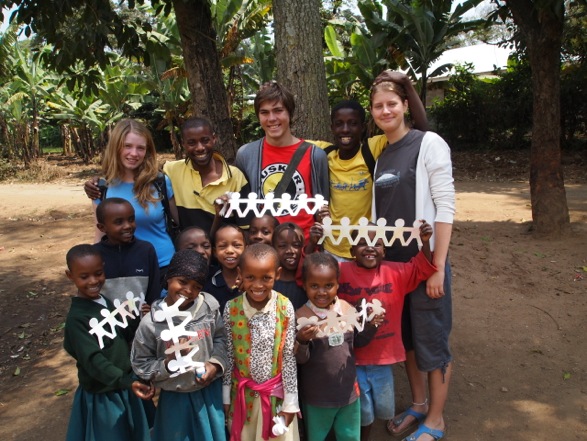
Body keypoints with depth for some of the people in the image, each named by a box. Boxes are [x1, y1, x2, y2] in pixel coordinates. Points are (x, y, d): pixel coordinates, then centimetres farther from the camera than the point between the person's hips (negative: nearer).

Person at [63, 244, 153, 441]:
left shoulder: (106, 302, 2)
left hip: (126, 388, 7)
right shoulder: (76, 318, -21)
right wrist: (127, 382, -35)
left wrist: (139, 319, -11)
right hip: (102, 395, -7)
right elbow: (92, 360, -27)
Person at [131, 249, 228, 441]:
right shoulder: (151, 323, -17)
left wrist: (215, 363, -14)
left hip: (210, 392, 2)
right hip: (175, 398, -2)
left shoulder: (210, 306, -12)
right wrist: (168, 363, -22)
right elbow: (141, 365, -7)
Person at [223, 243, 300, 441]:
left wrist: (291, 401, -5)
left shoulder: (285, 307, -15)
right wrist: (226, 396, 3)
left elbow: (289, 356, -9)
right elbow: (228, 355, -3)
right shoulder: (231, 308, -13)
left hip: (277, 394, -1)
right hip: (243, 393, 1)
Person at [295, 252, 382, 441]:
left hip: (348, 390, 4)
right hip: (316, 396, -3)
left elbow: (357, 342, 6)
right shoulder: (301, 317, -21)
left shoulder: (348, 308, -9)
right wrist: (302, 340, -38)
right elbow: (301, 360, -18)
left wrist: (371, 325, -12)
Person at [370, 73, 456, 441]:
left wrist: (439, 266, -17)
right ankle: (418, 404, 36)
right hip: (391, 261, 6)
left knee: (432, 341, 6)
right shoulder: (381, 155, 9)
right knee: (405, 337, 17)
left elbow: (445, 206, -14)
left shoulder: (429, 143, -8)